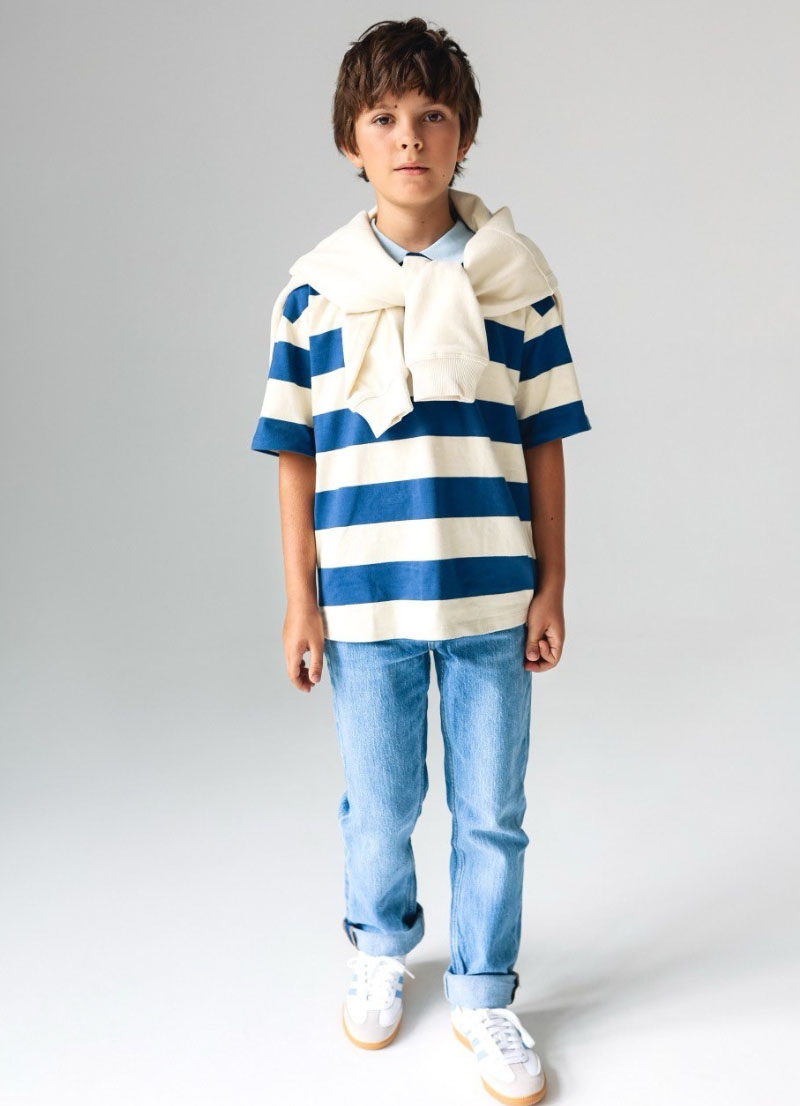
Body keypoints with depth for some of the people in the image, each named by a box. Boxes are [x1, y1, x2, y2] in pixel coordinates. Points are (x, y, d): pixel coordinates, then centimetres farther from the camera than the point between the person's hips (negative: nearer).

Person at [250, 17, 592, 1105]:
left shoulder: (517, 278, 1)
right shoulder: (314, 290, 1)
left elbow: (545, 444, 3)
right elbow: (295, 457, 3)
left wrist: (551, 586, 1)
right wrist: (302, 600, 1)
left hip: (492, 598, 0)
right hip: (364, 599, 0)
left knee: (492, 813, 11)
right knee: (378, 805, 15)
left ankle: (484, 995, 33)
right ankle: (381, 952, 44)